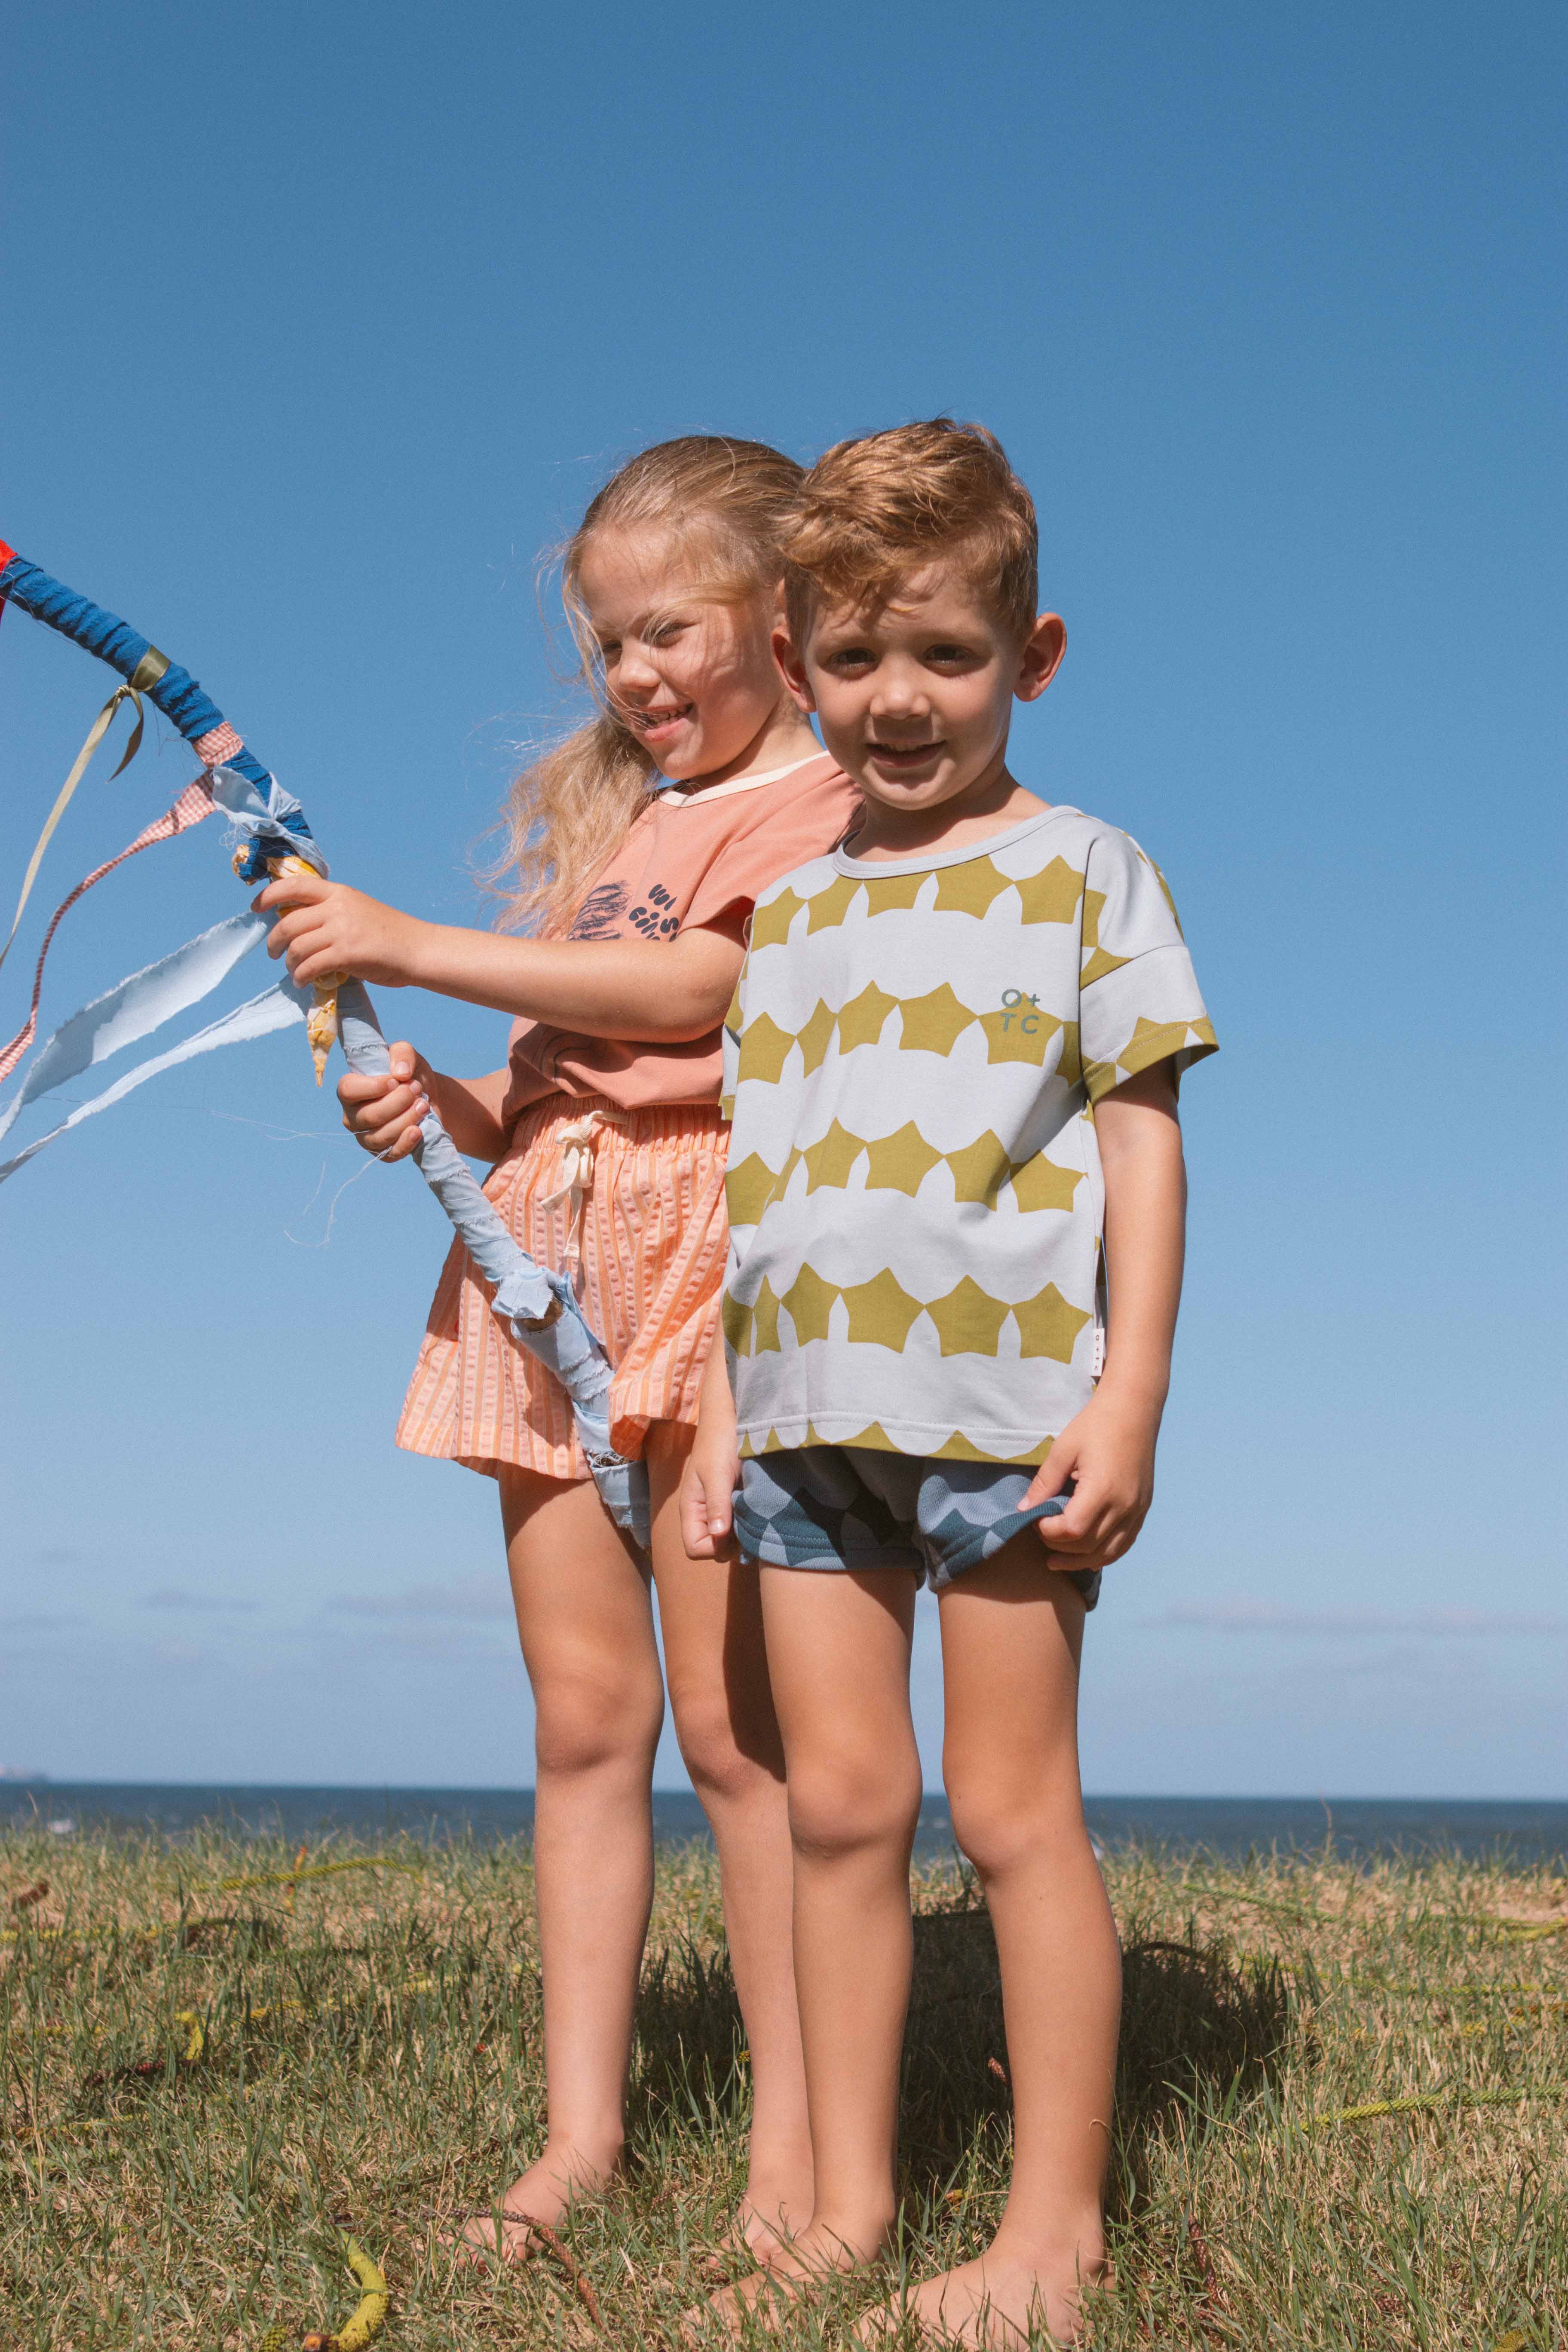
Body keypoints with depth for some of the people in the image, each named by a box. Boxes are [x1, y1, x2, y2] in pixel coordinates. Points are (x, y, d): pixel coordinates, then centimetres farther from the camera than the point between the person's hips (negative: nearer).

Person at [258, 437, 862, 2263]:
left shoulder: (821, 806, -1)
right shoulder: (611, 823, 23)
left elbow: (695, 985, -18)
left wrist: (408, 943, -16)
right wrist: (441, 1105, -2)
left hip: (709, 1258, -6)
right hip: (549, 1265, 7)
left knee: (732, 1719, -5)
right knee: (584, 1715, 5)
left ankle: (794, 2146, 4)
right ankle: (583, 2125, 10)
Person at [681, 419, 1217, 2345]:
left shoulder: (1081, 873, 2)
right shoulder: (790, 909, 16)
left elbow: (1142, 1136, -4)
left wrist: (1129, 1394, -12)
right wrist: (722, 1405, 13)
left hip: (1001, 1396, -5)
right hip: (809, 1411, 5)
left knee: (1010, 1807, -1)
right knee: (838, 1803, 7)